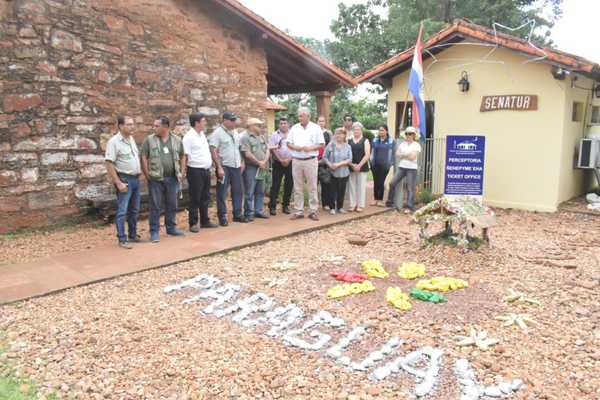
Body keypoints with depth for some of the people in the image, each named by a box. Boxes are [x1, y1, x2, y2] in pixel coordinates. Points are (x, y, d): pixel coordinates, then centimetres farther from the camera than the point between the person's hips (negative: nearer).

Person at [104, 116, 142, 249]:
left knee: (134, 210, 14)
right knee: (122, 211, -2)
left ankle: (133, 235, 26)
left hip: (136, 179, 8)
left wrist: (139, 171, 13)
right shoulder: (114, 141, -12)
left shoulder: (131, 139, 11)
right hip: (124, 179, -8)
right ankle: (122, 239, 5)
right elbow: (109, 164, -16)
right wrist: (118, 183, -20)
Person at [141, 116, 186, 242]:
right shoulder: (149, 140, -1)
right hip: (156, 179, -3)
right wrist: (147, 175, -6)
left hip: (172, 178, 3)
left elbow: (182, 157, 15)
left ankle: (171, 227, 27)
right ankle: (154, 232, 9)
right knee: (155, 206, 1)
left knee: (172, 205, 12)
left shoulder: (176, 140, 7)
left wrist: (181, 172, 9)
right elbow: (144, 158, -2)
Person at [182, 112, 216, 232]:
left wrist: (210, 165, 16)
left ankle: (205, 221, 25)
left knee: (205, 198, 14)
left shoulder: (202, 134, 14)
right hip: (195, 171, -8)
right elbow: (185, 156, -14)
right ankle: (193, 223, 9)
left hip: (206, 170, 8)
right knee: (195, 199, -1)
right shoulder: (189, 136, -12)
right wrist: (183, 171, -17)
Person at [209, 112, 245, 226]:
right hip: (224, 167, -7)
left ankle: (237, 214, 21)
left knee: (237, 191, 11)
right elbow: (213, 151, -15)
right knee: (222, 193, 1)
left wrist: (241, 162, 11)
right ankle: (222, 217, 9)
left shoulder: (235, 132, 12)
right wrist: (219, 167, -19)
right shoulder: (217, 133, -10)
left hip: (236, 166, 7)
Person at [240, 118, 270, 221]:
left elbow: (267, 150, 11)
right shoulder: (245, 138, -10)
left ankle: (258, 211, 20)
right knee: (249, 193, -2)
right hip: (251, 168, -8)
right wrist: (258, 162, -10)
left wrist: (264, 161, -6)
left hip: (262, 168, 8)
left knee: (260, 192, 12)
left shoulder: (261, 137, 15)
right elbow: (247, 154, -17)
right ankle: (249, 213, 5)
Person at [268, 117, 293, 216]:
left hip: (290, 162, 2)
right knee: (275, 185, -3)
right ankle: (272, 207, 1)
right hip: (278, 163, -2)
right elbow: (272, 149, -4)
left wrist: (288, 159, -8)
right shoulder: (274, 135, 2)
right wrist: (281, 160, -11)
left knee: (289, 185, 5)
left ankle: (285, 206, 16)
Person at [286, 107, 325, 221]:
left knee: (312, 187, 1)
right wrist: (294, 147, -11)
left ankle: (313, 211, 9)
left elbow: (321, 144, 0)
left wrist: (311, 148, -16)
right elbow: (288, 143, 10)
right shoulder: (294, 128, 9)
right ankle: (298, 211, 13)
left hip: (311, 161, -2)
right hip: (296, 161, 3)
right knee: (298, 188, 6)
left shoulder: (316, 128, 2)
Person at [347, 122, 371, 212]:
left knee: (361, 186, 0)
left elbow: (367, 155, -6)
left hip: (362, 167, -2)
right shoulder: (349, 141, 10)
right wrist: (351, 164, -9)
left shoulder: (365, 141, 2)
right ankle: (352, 205, 11)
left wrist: (359, 165, -13)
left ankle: (360, 205, 6)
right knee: (351, 186, 4)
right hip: (351, 168, 3)